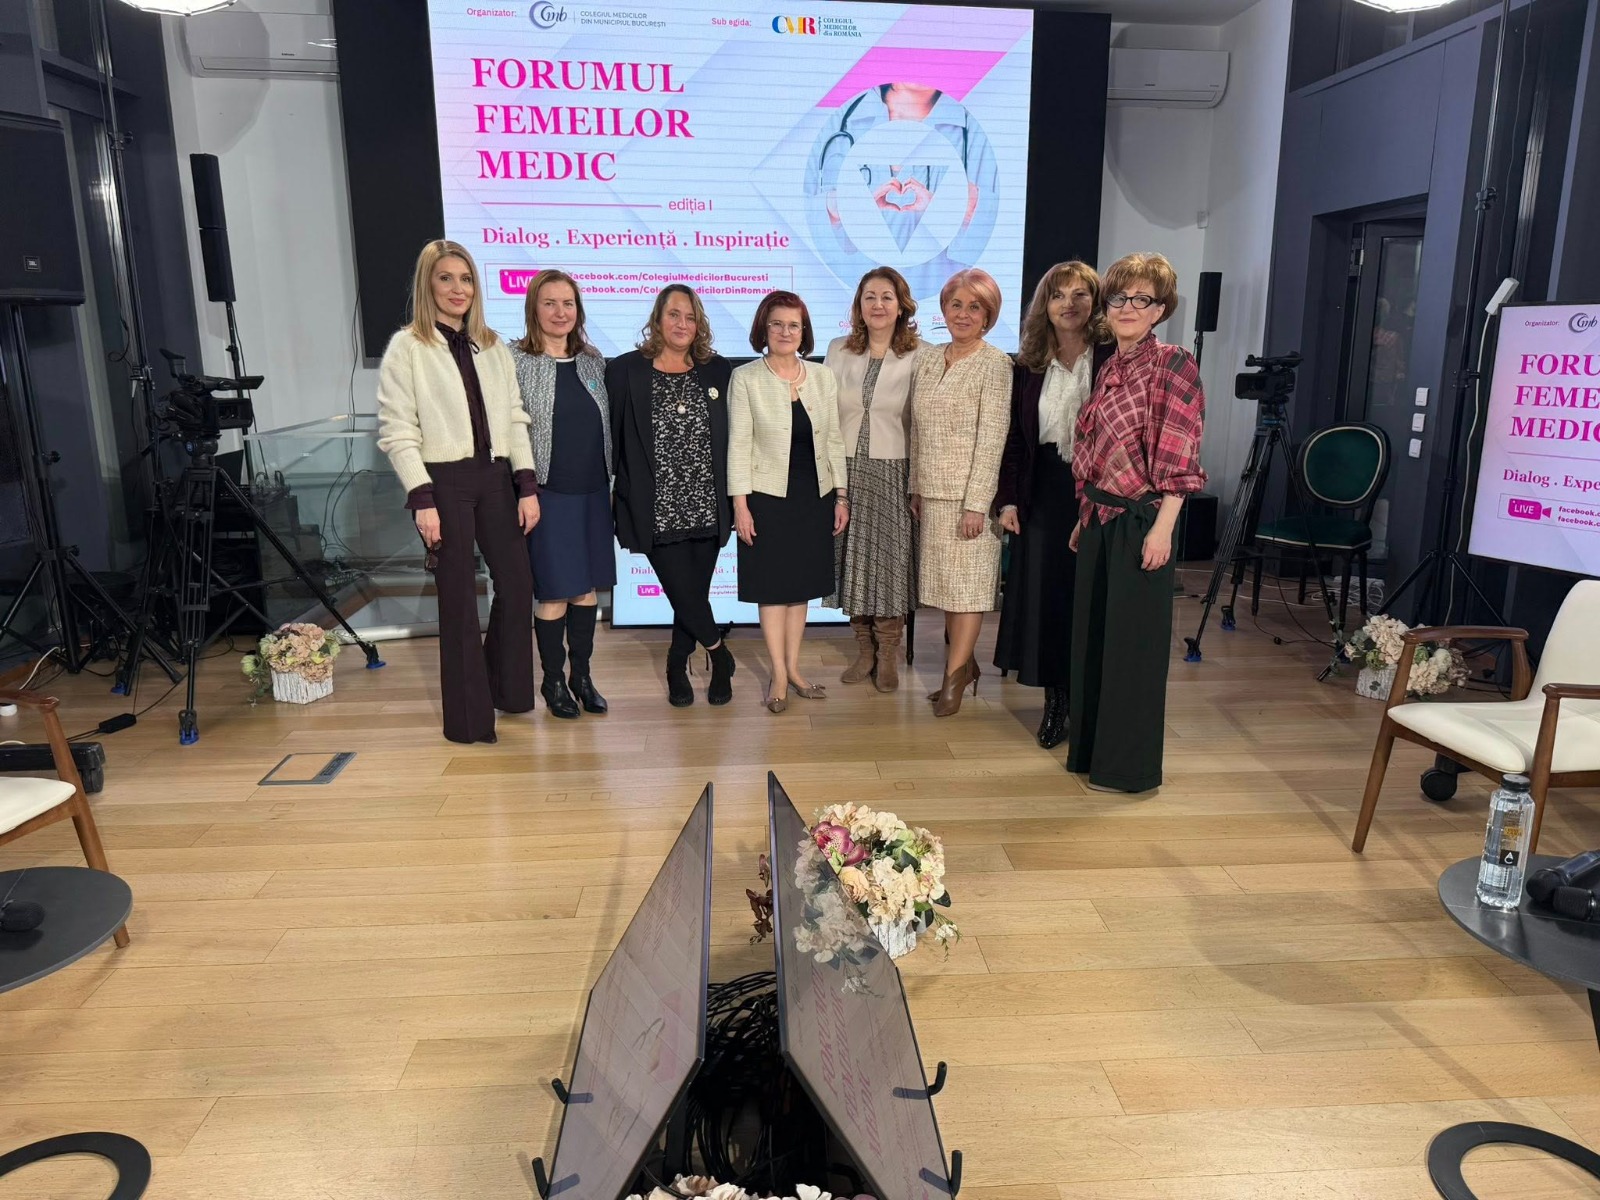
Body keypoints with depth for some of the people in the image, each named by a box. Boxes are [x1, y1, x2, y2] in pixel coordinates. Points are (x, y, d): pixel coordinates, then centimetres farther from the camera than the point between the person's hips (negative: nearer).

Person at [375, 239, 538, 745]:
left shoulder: (493, 346, 13)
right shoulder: (407, 347, -1)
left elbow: (515, 419, 10)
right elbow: (397, 431, -6)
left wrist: (527, 486, 3)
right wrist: (422, 499, -14)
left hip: (495, 478, 5)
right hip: (444, 481, -4)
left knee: (517, 585, 6)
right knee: (459, 599, 1)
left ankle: (506, 689, 30)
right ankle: (469, 717, 13)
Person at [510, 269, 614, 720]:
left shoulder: (593, 361, 9)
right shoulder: (516, 360, -5)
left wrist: (611, 483, 10)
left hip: (593, 492, 5)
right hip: (548, 493, -4)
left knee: (588, 589, 10)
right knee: (555, 593, 0)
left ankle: (581, 675, 25)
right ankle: (553, 681, 17)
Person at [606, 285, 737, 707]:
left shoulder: (718, 370, 8)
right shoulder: (626, 370, 0)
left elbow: (732, 437, 11)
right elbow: (612, 437, 1)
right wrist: (622, 497, -2)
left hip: (707, 508, 3)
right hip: (658, 510, -3)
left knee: (694, 593, 8)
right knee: (685, 595, -5)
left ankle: (677, 667, 30)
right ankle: (719, 653, 22)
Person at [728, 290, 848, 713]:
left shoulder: (823, 377, 7)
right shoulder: (745, 378, -4)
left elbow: (833, 440, 9)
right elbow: (739, 444, -7)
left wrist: (841, 496, 6)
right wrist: (740, 503, -12)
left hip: (814, 497, 4)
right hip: (768, 497, -4)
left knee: (802, 584, 11)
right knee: (773, 586, 3)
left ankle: (793, 667, 22)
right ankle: (779, 674, 13)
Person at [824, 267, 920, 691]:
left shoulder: (917, 357, -2)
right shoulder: (838, 351, 5)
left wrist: (918, 482, -7)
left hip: (892, 471, -2)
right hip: (846, 469, 3)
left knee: (890, 559, 2)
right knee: (853, 558, 8)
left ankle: (888, 654, 17)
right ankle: (865, 649, 22)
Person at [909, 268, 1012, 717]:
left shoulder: (995, 364, -9)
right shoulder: (928, 359, 10)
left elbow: (992, 438, -14)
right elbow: (918, 432, 13)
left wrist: (976, 504, -17)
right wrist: (916, 488, 11)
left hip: (969, 493, -6)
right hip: (933, 493, 6)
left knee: (969, 584, 1)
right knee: (947, 582, 12)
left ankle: (955, 675, 8)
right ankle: (964, 662, 25)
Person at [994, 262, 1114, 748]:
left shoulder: (1114, 358, -4)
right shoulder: (1028, 365, 7)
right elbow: (1014, 437, 9)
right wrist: (1007, 499, 2)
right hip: (1044, 494, 3)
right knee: (1043, 594, 6)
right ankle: (1055, 702, 20)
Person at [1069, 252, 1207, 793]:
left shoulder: (1173, 364, -10)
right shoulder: (1109, 369, 12)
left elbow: (1178, 459, -15)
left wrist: (1162, 528, -20)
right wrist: (1085, 517, 16)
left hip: (1140, 521, -8)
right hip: (1100, 519, 8)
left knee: (1133, 639, 1)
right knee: (1091, 631, 14)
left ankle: (1130, 765, 15)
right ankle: (1092, 748, 29)